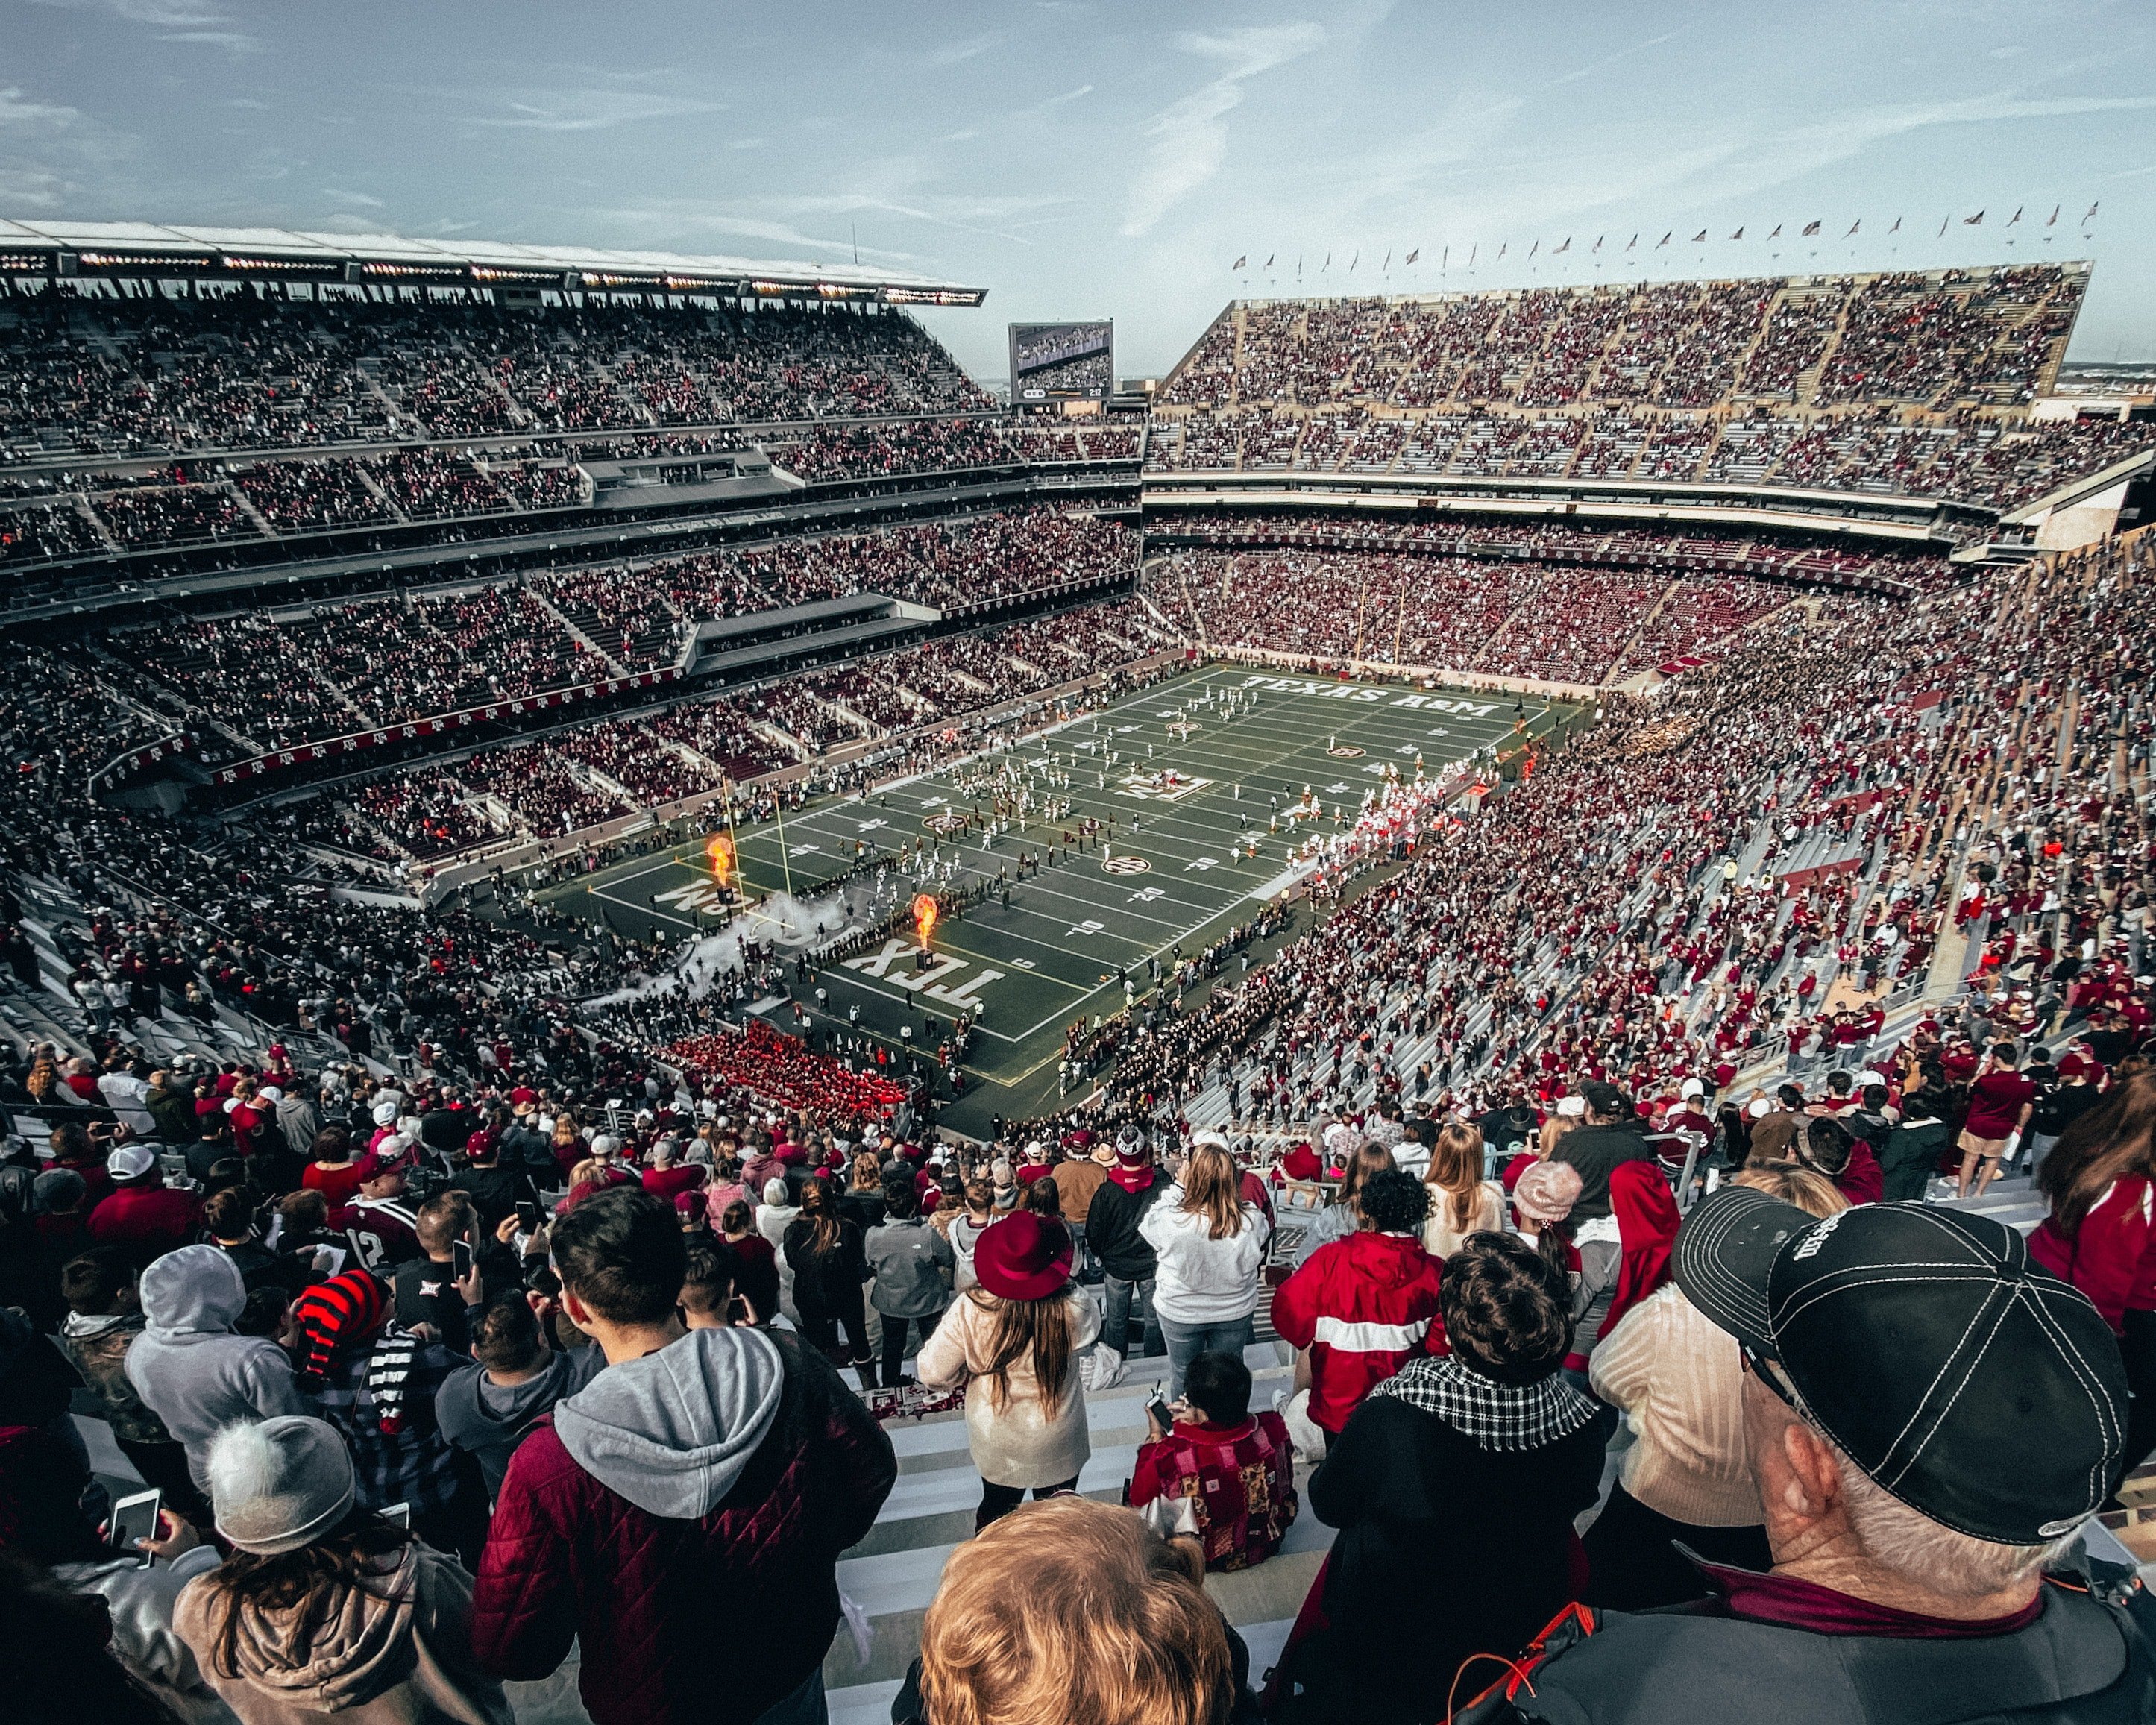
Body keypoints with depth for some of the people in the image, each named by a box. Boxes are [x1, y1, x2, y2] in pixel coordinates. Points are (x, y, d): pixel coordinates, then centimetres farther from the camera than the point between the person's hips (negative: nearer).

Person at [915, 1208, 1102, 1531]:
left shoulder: (970, 1309, -28)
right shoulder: (1072, 1307, -30)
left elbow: (933, 1373, -18)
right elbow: (1091, 1329, -6)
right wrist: (1065, 1283, -4)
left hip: (995, 1441, 1)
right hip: (1057, 1443, -1)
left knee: (996, 1507, 28)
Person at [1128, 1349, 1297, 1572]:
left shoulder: (1169, 1457, -37)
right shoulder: (1274, 1429, -27)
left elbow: (1138, 1501, -15)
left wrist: (1155, 1437, -1)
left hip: (1199, 1561, -3)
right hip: (1267, 1547, 3)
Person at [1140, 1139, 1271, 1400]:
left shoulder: (1171, 1221, -33)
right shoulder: (1252, 1219, -27)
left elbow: (1146, 1222, -9)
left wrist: (1178, 1185, -11)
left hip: (1180, 1312, -2)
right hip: (1235, 1311, 2)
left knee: (1182, 1373, 23)